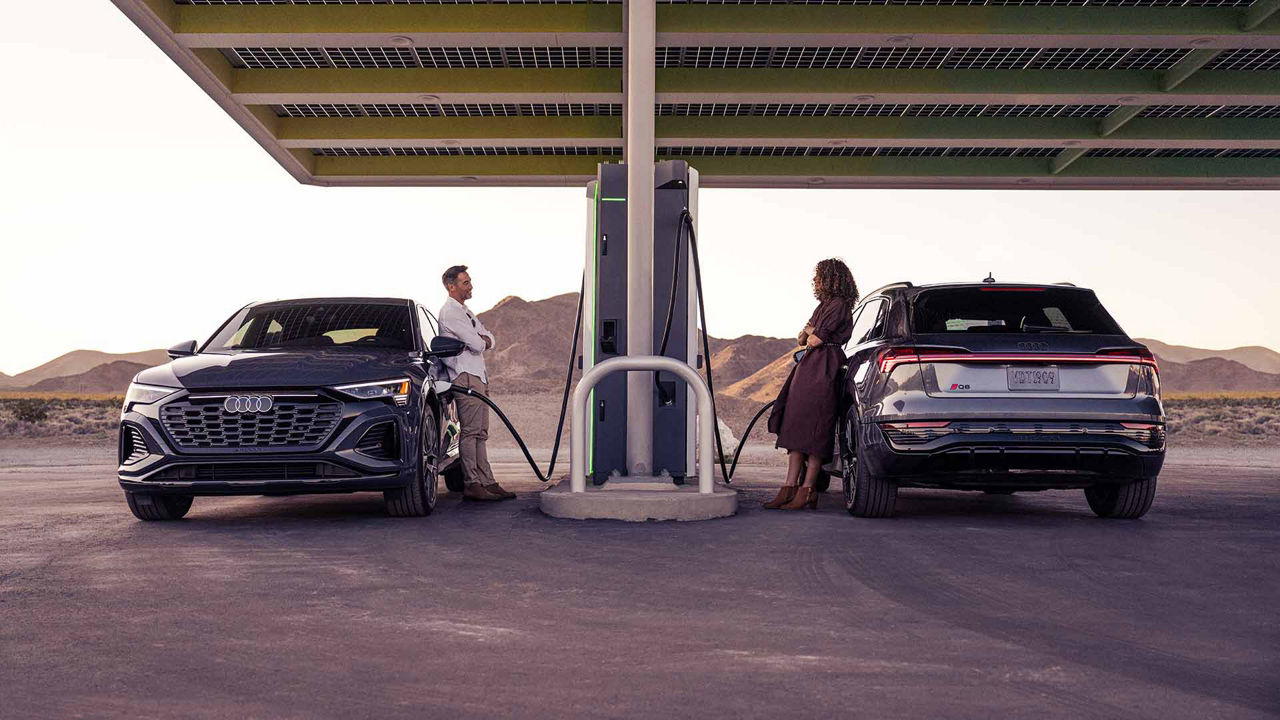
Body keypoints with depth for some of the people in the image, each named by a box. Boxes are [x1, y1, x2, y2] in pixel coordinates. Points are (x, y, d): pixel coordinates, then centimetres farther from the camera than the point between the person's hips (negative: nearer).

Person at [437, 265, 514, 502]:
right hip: (465, 377, -10)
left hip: (479, 375, 10)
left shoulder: (465, 312, 23)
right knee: (470, 431, -11)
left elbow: (488, 340, 19)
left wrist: (483, 340, -4)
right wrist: (481, 341, 8)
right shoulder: (450, 313, -9)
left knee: (480, 433, 8)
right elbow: (476, 345, -15)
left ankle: (487, 481, 9)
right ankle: (472, 484, -12)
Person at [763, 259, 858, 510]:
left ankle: (807, 491, -9)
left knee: (813, 431, -10)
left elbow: (815, 340, -12)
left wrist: (811, 334, 8)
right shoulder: (824, 305, 23)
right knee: (796, 426, 2)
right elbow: (802, 339, 22)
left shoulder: (839, 305, -8)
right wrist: (810, 332, 2)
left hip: (824, 369, -10)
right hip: (809, 367, 10)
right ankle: (790, 488, 0)